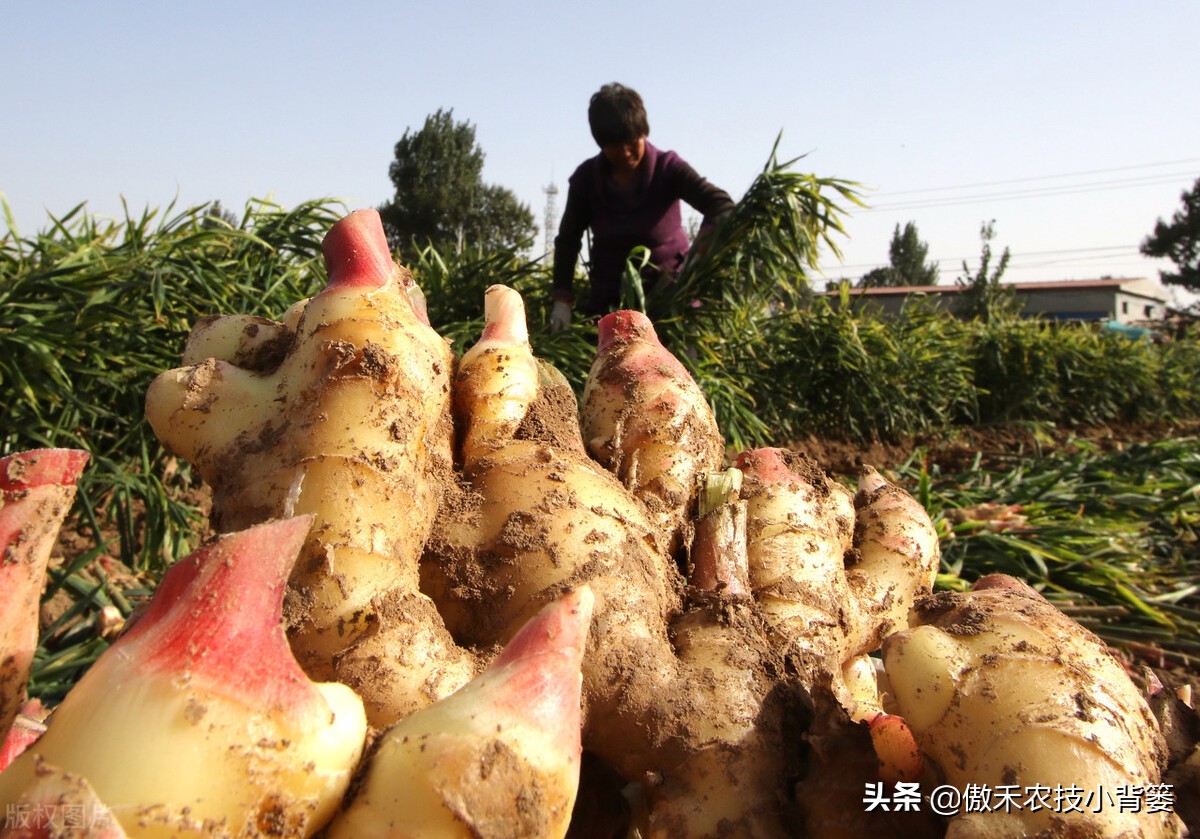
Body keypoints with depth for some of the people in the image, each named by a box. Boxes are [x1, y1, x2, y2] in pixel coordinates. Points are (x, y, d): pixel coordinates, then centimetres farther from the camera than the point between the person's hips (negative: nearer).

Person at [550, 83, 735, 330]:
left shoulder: (668, 168, -10)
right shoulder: (586, 178, -1)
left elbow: (721, 204, -24)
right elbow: (568, 239, 8)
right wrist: (563, 298, -2)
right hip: (609, 299, 3)